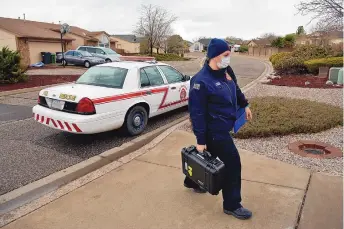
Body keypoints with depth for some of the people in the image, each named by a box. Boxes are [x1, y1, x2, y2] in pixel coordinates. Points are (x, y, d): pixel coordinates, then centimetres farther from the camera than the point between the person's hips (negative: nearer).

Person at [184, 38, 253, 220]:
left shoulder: (226, 70, 1)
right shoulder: (201, 81, -25)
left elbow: (236, 89, 21)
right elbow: (197, 113, -24)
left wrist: (245, 105, 27)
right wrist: (200, 140, -22)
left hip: (223, 127, 9)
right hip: (214, 130, -9)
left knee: (210, 156, 24)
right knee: (232, 162, -2)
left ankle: (192, 181, 48)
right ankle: (232, 205, 17)